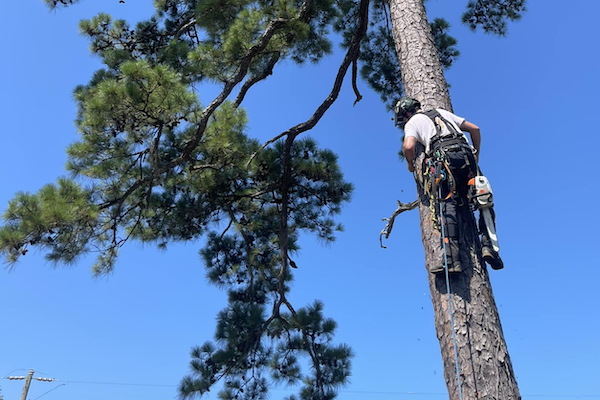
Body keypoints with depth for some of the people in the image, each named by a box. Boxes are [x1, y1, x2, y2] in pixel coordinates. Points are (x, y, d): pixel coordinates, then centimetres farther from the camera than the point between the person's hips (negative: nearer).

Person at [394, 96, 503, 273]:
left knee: (449, 207, -14)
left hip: (445, 158, -5)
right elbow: (475, 128, 31)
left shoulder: (412, 122, 17)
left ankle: (452, 260, -23)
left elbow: (408, 146, -4)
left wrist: (410, 163, 15)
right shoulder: (442, 112, 35)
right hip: (466, 155, 5)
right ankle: (488, 245, -5)